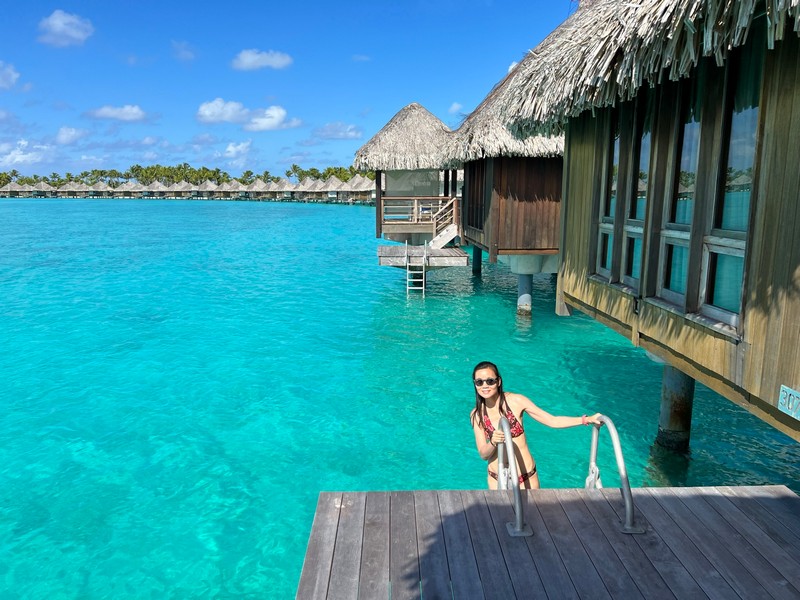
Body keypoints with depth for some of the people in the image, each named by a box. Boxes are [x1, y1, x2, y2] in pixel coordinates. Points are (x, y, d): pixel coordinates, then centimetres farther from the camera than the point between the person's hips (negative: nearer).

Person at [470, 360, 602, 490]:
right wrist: (493, 442, -28)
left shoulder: (515, 401, -13)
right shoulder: (476, 415, -7)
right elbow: (483, 454, -7)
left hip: (526, 478, -1)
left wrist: (586, 419, -18)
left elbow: (552, 421, -9)